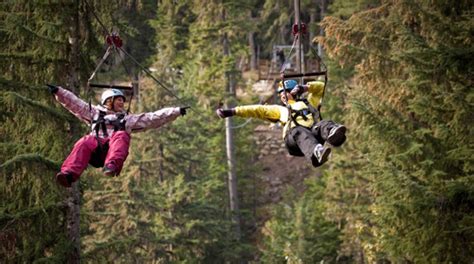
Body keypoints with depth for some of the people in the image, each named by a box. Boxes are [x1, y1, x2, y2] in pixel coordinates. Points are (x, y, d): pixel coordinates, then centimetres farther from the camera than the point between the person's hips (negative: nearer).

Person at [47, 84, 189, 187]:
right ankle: (69, 174, -59)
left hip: (114, 148, 0)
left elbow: (154, 118, 30)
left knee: (121, 136, -33)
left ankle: (112, 166, -62)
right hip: (95, 149, 0)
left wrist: (176, 111, 23)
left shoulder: (129, 119, 37)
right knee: (84, 142, -34)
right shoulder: (95, 113, 37)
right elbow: (74, 102, 32)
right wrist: (58, 91, 21)